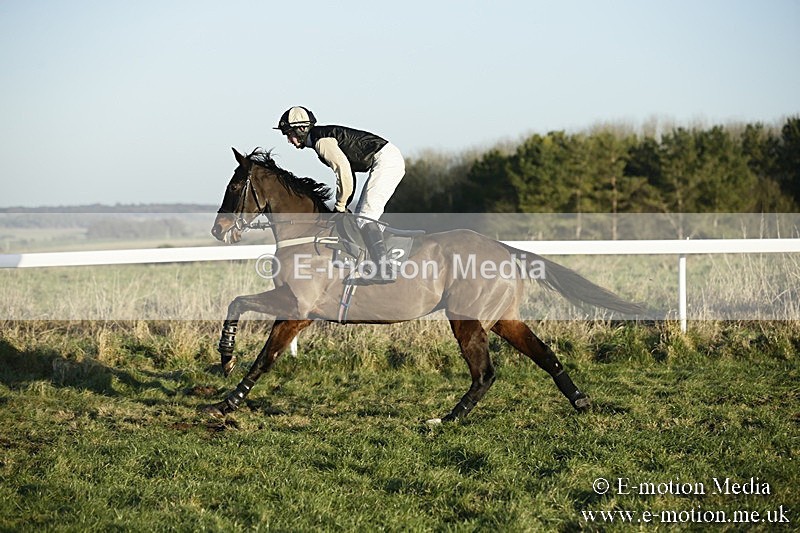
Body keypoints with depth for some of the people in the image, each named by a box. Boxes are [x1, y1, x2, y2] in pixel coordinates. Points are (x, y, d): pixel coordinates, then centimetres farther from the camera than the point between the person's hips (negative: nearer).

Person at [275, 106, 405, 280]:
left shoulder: (321, 141, -12)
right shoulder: (325, 137, 19)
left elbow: (342, 168, -25)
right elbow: (347, 169, 24)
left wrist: (340, 205, -16)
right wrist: (344, 203, 20)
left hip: (385, 161, -10)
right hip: (392, 160, 10)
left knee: (365, 217, -14)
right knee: (362, 216, 14)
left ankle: (383, 270, -21)